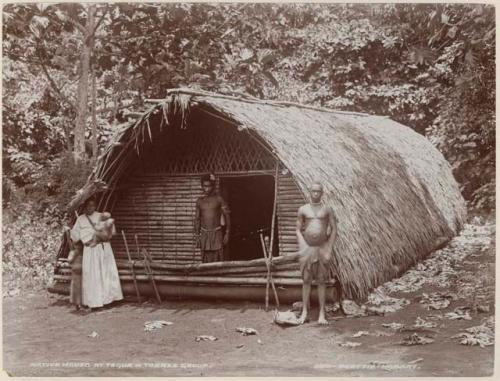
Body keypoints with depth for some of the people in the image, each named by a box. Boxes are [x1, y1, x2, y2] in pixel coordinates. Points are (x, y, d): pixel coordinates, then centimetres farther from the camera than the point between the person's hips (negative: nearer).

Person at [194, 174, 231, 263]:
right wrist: (197, 235, 9)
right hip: (204, 234, 3)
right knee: (206, 261, 0)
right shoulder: (200, 201, 8)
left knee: (217, 260, -8)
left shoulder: (219, 199, -2)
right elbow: (197, 219, 14)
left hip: (216, 233, -3)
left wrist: (227, 233, -4)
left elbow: (227, 216, 0)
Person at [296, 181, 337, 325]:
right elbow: (298, 230, 5)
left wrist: (329, 250, -7)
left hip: (322, 247, -1)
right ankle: (304, 312, 11)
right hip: (307, 248, 1)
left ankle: (322, 314, 7)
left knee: (321, 281, 3)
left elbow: (334, 230, 0)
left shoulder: (327, 209, 2)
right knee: (306, 280, 4)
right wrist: (302, 248, -7)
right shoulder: (303, 209, 5)